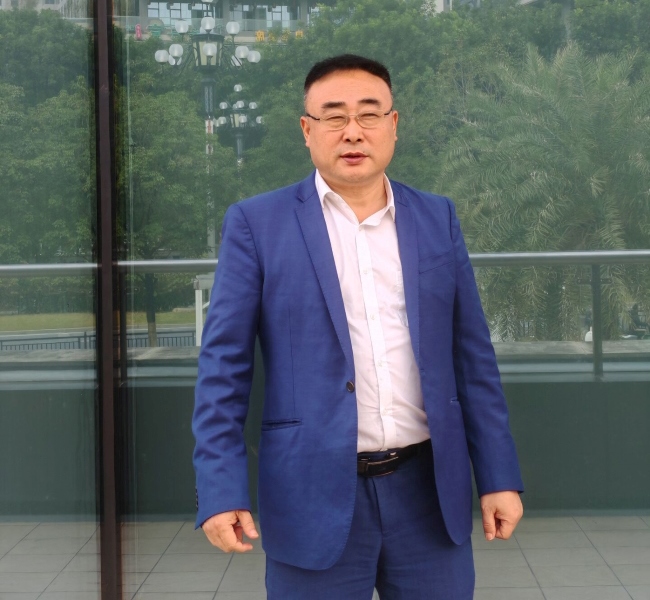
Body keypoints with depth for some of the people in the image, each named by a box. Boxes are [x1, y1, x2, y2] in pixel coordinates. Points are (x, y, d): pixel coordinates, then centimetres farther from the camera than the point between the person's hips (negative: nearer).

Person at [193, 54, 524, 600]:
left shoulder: (437, 219, 8)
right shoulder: (257, 223, -1)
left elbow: (473, 356, 9)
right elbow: (224, 365, -3)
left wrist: (500, 476, 6)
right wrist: (221, 490, -10)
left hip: (429, 491, 3)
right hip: (315, 494, -2)